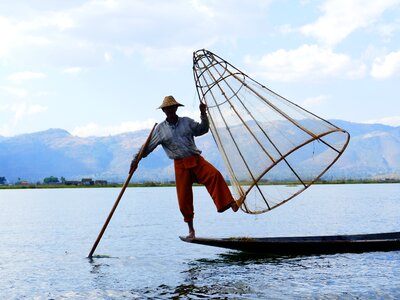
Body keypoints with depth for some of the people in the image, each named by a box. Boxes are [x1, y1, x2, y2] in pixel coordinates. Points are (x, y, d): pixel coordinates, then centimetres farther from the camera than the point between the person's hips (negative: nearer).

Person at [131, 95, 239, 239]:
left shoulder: (187, 122, 10)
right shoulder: (160, 129, 6)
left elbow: (203, 129, 12)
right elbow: (148, 146, 9)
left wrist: (203, 114, 0)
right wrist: (136, 159, 3)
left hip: (196, 160, 1)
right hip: (180, 165, 0)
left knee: (215, 175, -29)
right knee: (184, 197, -1)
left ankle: (229, 203, -31)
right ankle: (191, 230, 13)